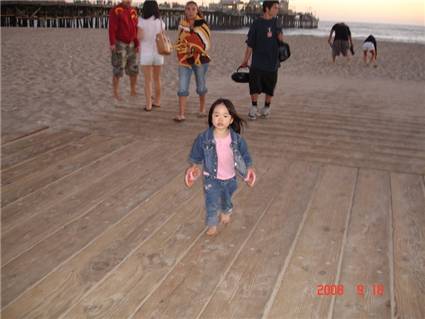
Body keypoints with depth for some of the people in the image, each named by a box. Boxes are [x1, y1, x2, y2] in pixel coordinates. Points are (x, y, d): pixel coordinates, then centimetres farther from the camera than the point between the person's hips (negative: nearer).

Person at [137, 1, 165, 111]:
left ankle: (148, 105, 1)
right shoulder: (160, 21, 1)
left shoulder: (142, 21, -8)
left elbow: (140, 37, -12)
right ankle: (157, 101, 27)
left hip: (146, 53, -3)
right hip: (158, 53, 3)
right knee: (157, 79, 17)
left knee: (148, 80, 3)